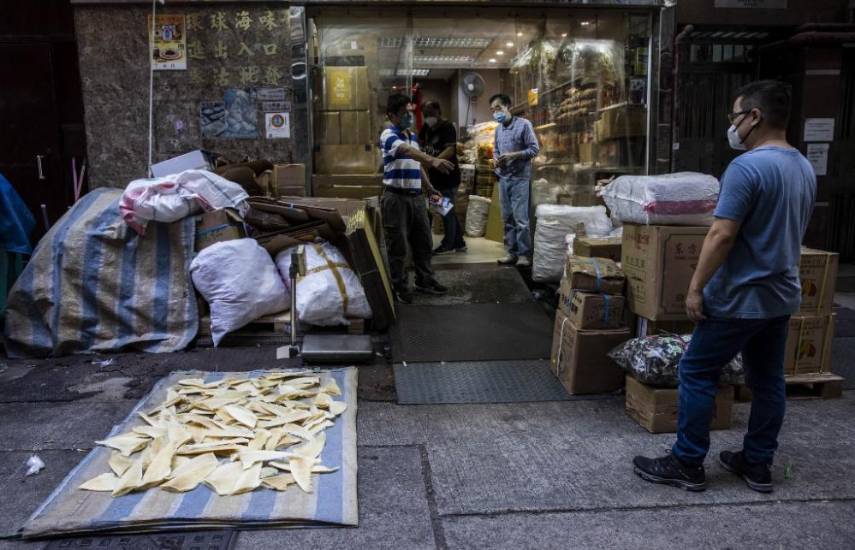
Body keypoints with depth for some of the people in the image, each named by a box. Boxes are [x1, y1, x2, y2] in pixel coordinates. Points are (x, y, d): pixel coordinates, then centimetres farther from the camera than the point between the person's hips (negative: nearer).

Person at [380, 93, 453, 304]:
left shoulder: (413, 136, 15)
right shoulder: (388, 135, -13)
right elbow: (408, 152, -32)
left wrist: (429, 188, 17)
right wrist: (433, 160, -47)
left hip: (416, 196, 8)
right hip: (396, 198, -8)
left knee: (423, 242, 15)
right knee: (398, 246, 1)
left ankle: (424, 280, 29)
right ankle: (399, 286, 13)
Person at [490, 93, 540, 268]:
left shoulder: (523, 124, -6)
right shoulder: (498, 129, 13)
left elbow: (534, 148, -9)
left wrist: (512, 155, -18)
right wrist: (496, 159, -1)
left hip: (520, 178, -7)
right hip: (503, 178, 7)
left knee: (521, 218, -9)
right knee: (507, 218, 9)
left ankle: (524, 254, -1)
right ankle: (512, 252, 17)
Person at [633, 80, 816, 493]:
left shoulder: (747, 167, -20)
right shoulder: (805, 168, 10)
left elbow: (722, 235, -23)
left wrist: (696, 287, -17)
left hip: (739, 298, -9)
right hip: (782, 296, 9)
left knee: (696, 374, 2)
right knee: (768, 381, 14)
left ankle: (687, 464, 9)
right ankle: (758, 465, 25)